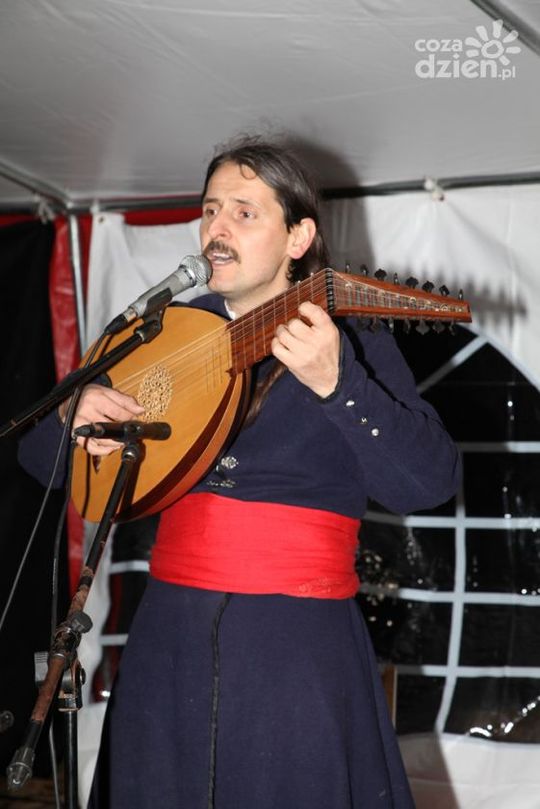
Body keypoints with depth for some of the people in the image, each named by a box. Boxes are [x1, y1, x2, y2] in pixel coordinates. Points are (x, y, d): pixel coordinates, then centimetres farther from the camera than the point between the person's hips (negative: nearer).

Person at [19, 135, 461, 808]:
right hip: (171, 635, 4)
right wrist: (74, 417, -9)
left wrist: (334, 384, -28)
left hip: (301, 649, -3)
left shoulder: (352, 340, -3)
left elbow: (429, 485, -17)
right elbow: (38, 454, 13)